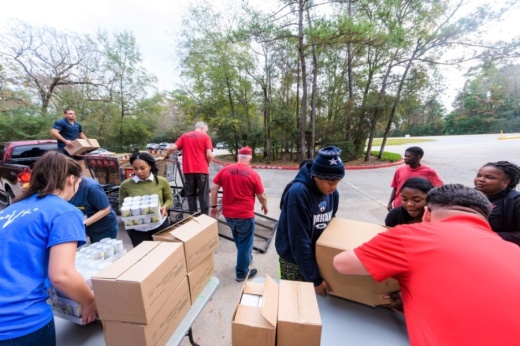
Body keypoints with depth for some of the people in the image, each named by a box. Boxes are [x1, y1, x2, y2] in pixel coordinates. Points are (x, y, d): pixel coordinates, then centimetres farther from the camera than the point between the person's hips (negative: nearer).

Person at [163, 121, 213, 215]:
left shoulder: (184, 136, 12)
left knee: (191, 195, 12)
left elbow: (172, 148, 3)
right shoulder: (205, 136, 3)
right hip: (202, 170, -3)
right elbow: (209, 155, -8)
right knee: (204, 195, 5)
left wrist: (166, 156, 21)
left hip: (188, 170, 3)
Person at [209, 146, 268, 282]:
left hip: (228, 213, 5)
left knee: (239, 240, 27)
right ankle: (241, 273, 27)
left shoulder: (225, 170, -1)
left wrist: (213, 206, 9)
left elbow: (214, 188, -1)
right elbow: (262, 196, -5)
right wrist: (265, 206, 15)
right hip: (245, 215, -5)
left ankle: (245, 258, 48)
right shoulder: (253, 174, -11)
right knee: (245, 243, 13)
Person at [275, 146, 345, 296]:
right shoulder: (298, 193, -30)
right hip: (295, 259, -6)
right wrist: (315, 278, -22)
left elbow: (330, 224, 7)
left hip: (318, 255, 6)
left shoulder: (332, 193, -8)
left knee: (318, 296, 20)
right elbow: (299, 241, -28)